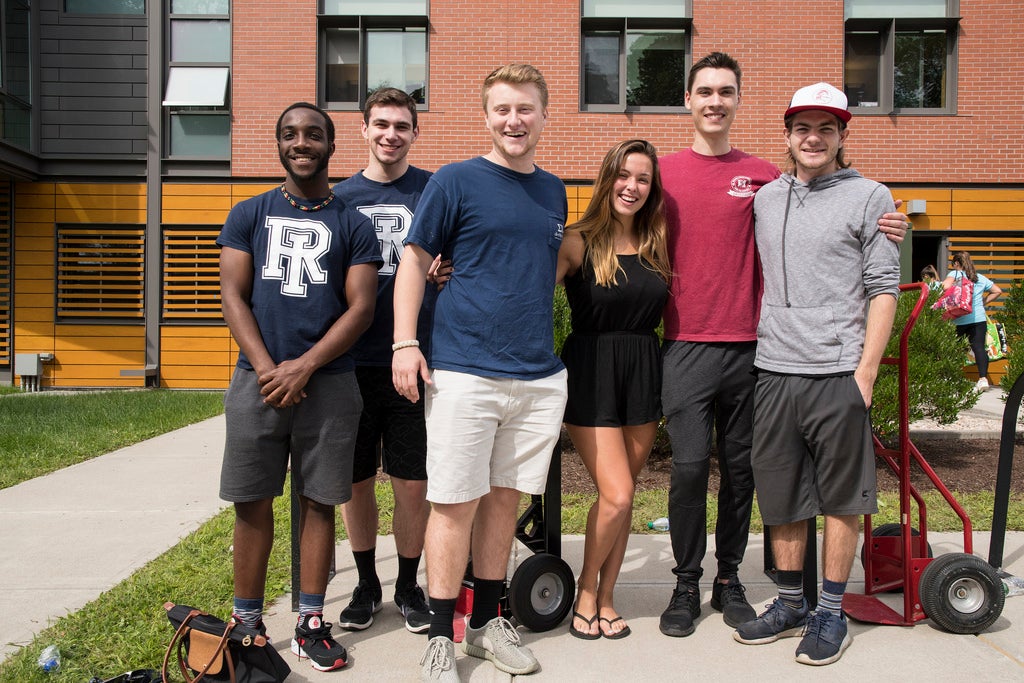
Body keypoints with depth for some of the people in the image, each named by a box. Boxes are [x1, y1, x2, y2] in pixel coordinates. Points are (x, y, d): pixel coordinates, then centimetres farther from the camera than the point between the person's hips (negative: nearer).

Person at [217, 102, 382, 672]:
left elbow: (361, 308, -1)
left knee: (319, 501, 4)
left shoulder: (353, 224, 7)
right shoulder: (249, 215, 11)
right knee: (253, 502, 5)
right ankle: (247, 622, 19)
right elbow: (233, 295, 4)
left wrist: (304, 366, -12)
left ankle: (311, 623, 15)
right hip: (258, 379, 1)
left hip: (328, 383, -1)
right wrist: (267, 367, -10)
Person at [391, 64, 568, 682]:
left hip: (540, 376, 5)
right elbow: (415, 262, -1)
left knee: (504, 498, 12)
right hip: (464, 370, -4)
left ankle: (488, 623, 27)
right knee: (456, 504, 0)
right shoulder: (456, 180, -1)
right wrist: (405, 342, -10)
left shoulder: (554, 191, 14)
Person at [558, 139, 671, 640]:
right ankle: (585, 591, 15)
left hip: (643, 373, 5)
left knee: (622, 498, 9)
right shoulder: (579, 242, -6)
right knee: (616, 496, -10)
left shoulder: (655, 246, 8)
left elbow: (664, 312, 14)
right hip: (591, 373, -4)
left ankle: (605, 598, 24)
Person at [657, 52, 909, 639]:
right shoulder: (663, 173, 6)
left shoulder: (763, 176, 8)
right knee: (690, 464, -6)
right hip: (686, 343, -1)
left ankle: (729, 579, 24)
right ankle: (687, 584, 12)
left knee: (740, 467, 8)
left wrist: (882, 231, -5)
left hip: (748, 346, 2)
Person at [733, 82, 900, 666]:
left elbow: (884, 288, -2)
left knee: (841, 499, 6)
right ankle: (791, 607, 25)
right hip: (774, 372, 4)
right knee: (782, 499, 11)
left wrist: (865, 372, -9)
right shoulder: (765, 198, 14)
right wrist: (766, 344, 11)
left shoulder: (870, 198, 2)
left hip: (838, 374, -4)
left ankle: (832, 614, 19)